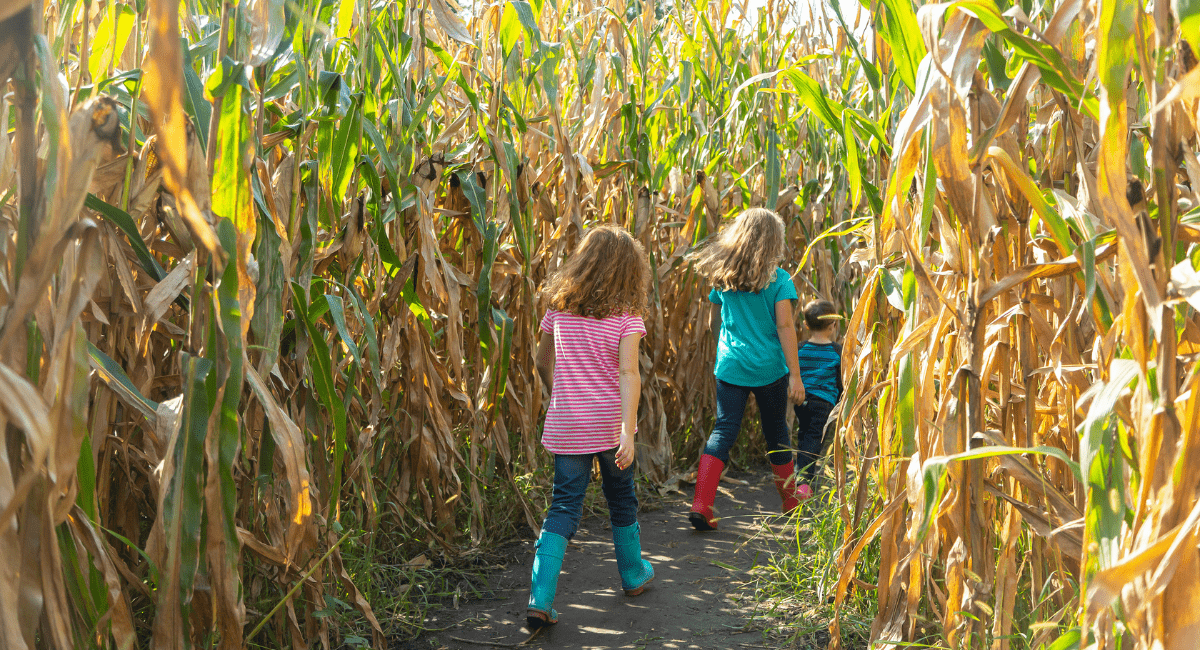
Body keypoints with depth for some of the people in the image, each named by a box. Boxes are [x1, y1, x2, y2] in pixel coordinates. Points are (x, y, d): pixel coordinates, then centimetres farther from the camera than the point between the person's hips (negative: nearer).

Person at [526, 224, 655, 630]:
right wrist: (628, 432, -23)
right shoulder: (626, 314, -8)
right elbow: (628, 372, -19)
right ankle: (633, 574, 39)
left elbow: (543, 361, 13)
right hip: (611, 423, -2)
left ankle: (540, 599, -9)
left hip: (566, 424, 2)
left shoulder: (558, 307, 2)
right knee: (621, 498, 20)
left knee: (564, 506, 3)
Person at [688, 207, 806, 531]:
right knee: (776, 432, 15)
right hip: (769, 367, -2)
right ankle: (790, 499, 34)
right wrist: (795, 374, -10)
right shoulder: (778, 279, -8)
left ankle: (701, 503, -14)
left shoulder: (722, 276, 4)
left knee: (724, 431, 1)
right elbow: (784, 326, -12)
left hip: (729, 366, 2)